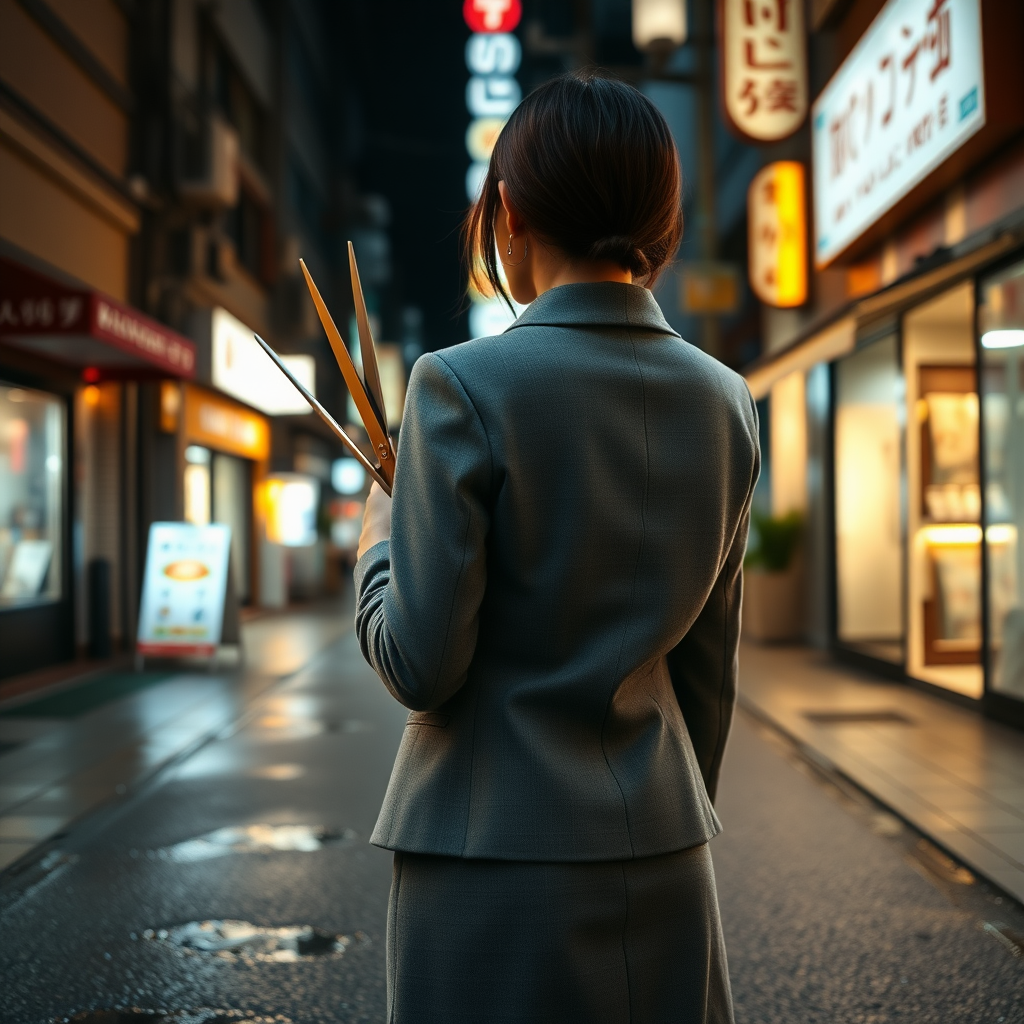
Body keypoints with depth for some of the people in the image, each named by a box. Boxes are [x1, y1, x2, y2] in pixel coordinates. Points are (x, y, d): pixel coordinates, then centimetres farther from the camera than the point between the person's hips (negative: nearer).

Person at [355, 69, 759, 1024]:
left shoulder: (464, 386, -15)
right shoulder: (722, 401, 2)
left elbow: (422, 667, -14)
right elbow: (708, 668, 9)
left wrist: (376, 542, 5)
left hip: (495, 848, -5)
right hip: (661, 853, 5)